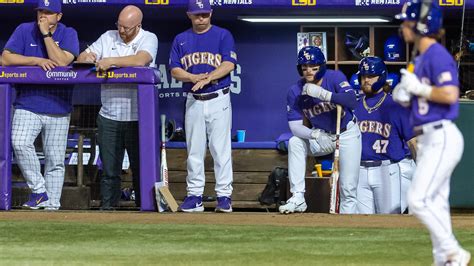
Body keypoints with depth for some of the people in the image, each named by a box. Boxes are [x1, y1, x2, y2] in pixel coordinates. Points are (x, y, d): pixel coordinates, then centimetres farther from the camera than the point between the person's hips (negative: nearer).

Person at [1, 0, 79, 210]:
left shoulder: (68, 34, 3)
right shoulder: (24, 31, 4)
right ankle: (38, 191, -12)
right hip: (27, 106, 0)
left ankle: (52, 205, 7)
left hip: (58, 108, 0)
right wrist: (37, 60, -14)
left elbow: (61, 62, -14)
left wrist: (46, 34, -12)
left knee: (55, 161, 1)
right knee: (20, 144, -24)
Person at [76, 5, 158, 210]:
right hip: (109, 116, 3)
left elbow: (141, 60, -20)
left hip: (138, 118, -3)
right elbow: (82, 58, 10)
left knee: (141, 167, 1)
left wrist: (111, 61, -23)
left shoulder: (149, 39, 0)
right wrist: (87, 57, -14)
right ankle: (107, 207, 8)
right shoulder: (108, 38, 12)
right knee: (109, 169, 4)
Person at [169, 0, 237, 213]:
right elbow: (175, 70, 5)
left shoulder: (223, 35, 2)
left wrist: (206, 79, -20)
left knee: (221, 149, -5)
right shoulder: (181, 40, 11)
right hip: (193, 101, 3)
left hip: (219, 100, -3)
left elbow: (229, 64, -9)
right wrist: (193, 78, -14)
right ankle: (194, 195, 8)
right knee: (194, 150, 4)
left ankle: (224, 196, -4)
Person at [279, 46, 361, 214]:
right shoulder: (295, 91, -14)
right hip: (323, 136, 3)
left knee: (348, 188, -7)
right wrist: (315, 135, -36)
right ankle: (298, 199, -19)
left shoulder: (335, 77, -22)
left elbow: (352, 101, -38)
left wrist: (322, 93, -47)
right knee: (294, 142, -22)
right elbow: (295, 126, -18)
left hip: (347, 134, -3)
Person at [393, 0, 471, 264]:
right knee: (435, 203, 10)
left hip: (442, 138, -10)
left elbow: (450, 94, -25)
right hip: (427, 140, 10)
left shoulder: (438, 55, -13)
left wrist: (418, 88, -15)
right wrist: (404, 95, 6)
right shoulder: (420, 59, 16)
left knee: (418, 199, -14)